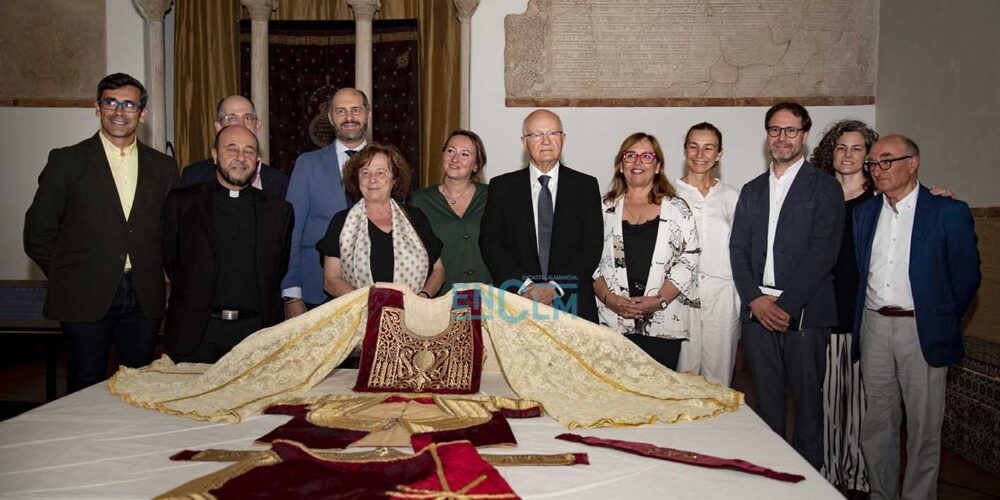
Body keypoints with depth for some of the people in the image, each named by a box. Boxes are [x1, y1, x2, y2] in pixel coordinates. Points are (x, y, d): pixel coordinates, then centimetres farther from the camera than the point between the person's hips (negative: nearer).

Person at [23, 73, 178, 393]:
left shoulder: (163, 167, 9)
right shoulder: (67, 161, 2)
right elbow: (38, 235, 3)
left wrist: (152, 276, 4)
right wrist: (69, 278, 1)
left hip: (144, 302, 2)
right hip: (85, 301, -2)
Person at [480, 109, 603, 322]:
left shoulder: (586, 186, 8)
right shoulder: (501, 187, 8)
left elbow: (592, 246, 2)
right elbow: (490, 243, 1)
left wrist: (556, 287, -10)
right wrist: (525, 286, -11)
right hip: (517, 301, 0)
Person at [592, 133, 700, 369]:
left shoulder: (677, 209, 7)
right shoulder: (605, 208, 10)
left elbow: (688, 261, 1)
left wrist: (659, 300, -10)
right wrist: (608, 298, -8)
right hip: (612, 323, 1)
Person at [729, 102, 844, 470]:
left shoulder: (825, 188, 1)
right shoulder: (751, 190, 16)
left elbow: (823, 253, -9)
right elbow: (738, 249, 9)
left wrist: (786, 305, -15)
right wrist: (756, 299, -5)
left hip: (804, 312, -4)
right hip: (758, 311, 4)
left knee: (807, 398, 3)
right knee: (767, 397, 10)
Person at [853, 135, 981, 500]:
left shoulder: (948, 212, -6)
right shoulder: (863, 213, 8)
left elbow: (967, 277, -3)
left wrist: (941, 322, 0)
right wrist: (860, 322, 5)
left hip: (922, 331, -4)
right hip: (874, 326, 4)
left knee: (923, 426, 5)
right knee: (878, 422, 13)